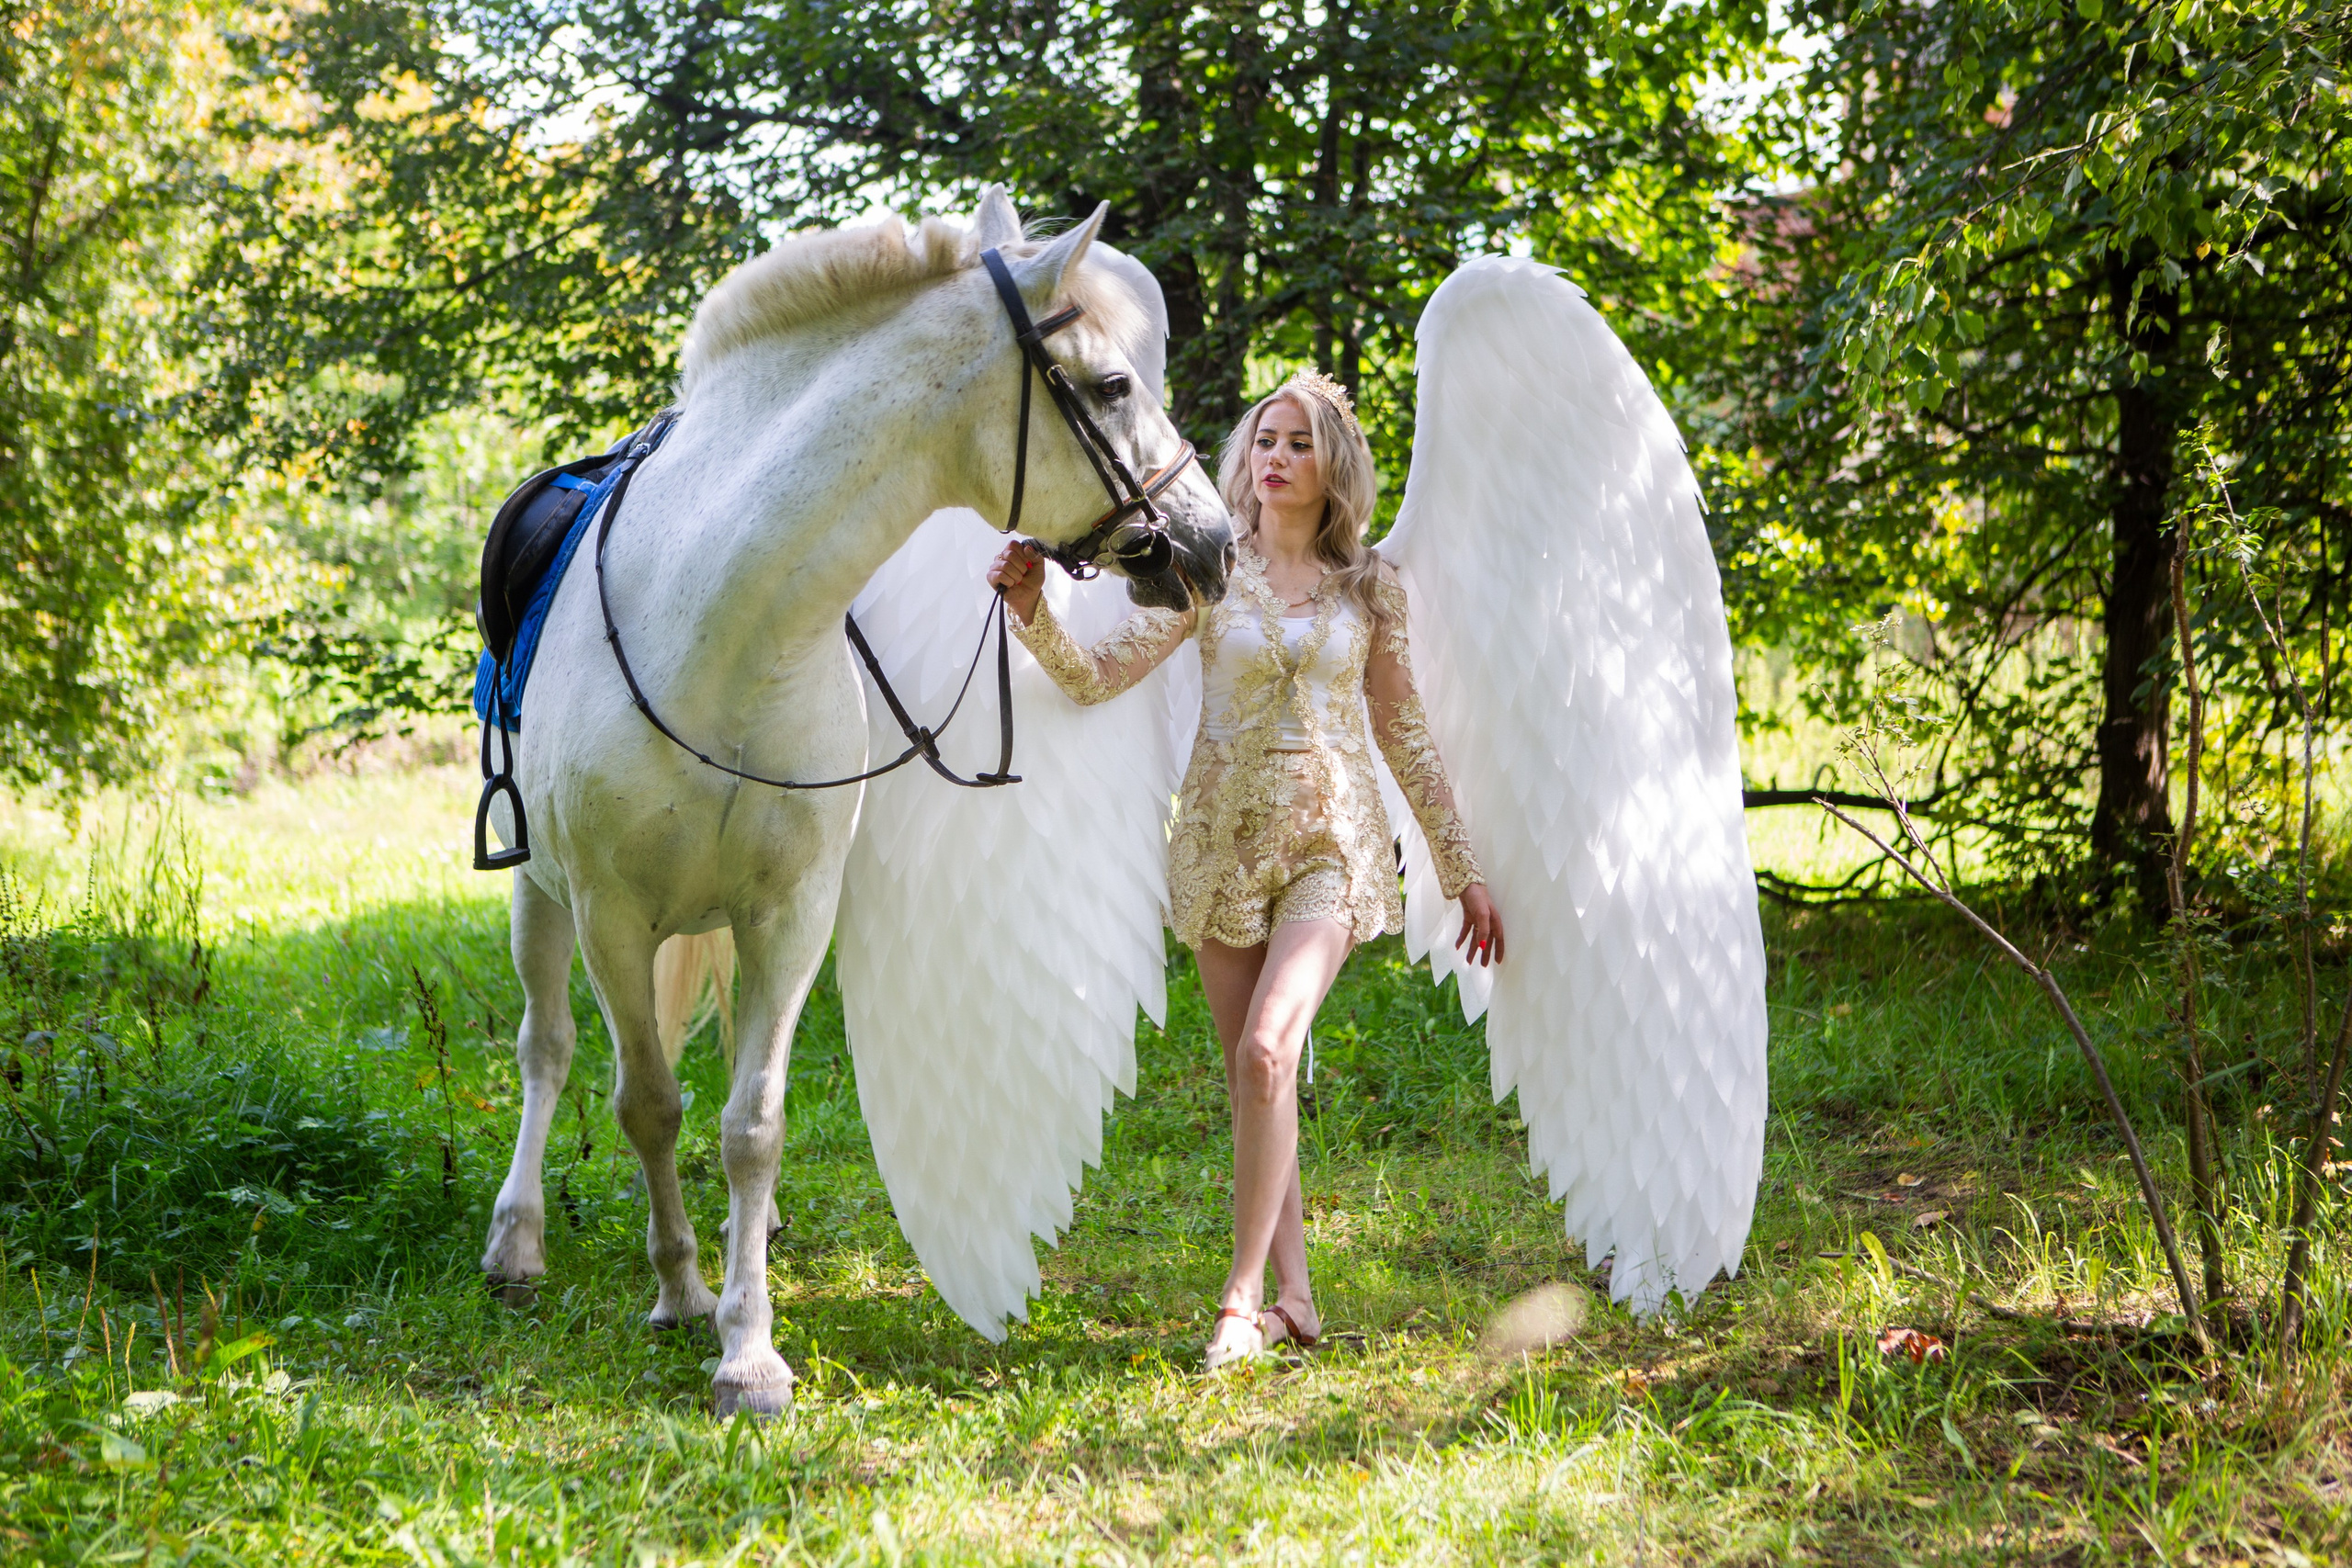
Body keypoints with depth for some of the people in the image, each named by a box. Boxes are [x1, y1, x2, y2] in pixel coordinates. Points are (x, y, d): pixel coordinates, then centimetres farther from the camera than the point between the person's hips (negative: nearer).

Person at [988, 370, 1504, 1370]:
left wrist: (1462, 866, 11)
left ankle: (1243, 1291, -11)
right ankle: (1295, 1296, 14)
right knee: (1258, 1075, 5)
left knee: (1265, 1052, -18)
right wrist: (1032, 612, -25)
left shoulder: (1370, 586, 4)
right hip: (1223, 837, 2)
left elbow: (1404, 734, 10)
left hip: (1329, 839, -2)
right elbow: (1096, 676, -6)